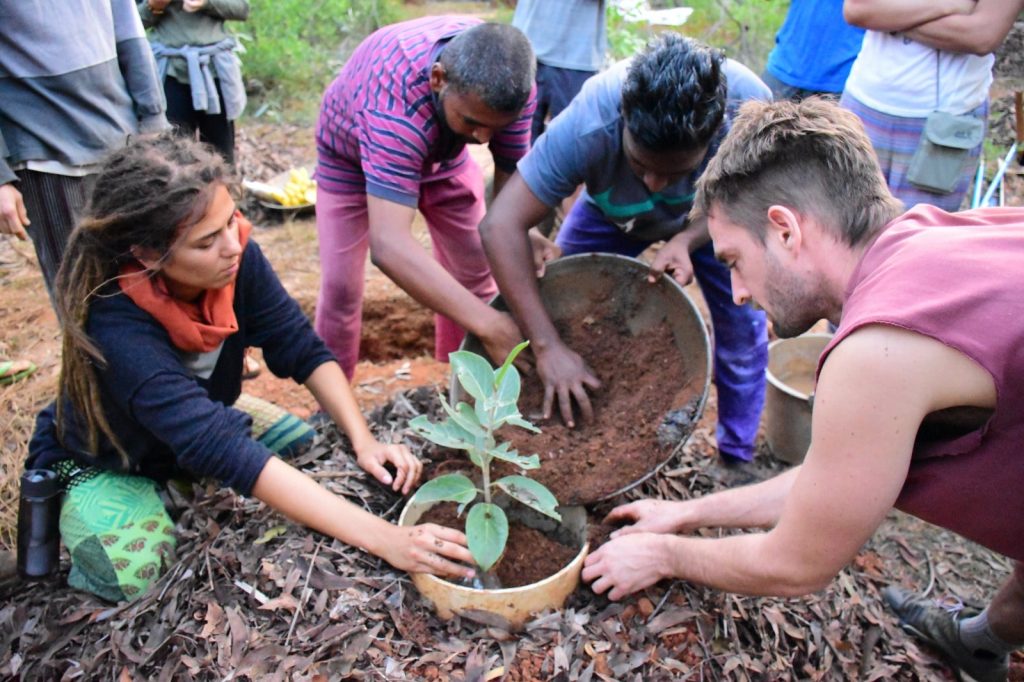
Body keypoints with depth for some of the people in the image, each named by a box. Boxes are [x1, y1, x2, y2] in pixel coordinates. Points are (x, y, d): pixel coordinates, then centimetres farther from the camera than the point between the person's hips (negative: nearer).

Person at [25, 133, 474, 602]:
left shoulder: (234, 255, -26)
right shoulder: (116, 329, -39)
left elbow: (303, 351, -17)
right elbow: (226, 454, -46)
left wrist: (363, 441, -33)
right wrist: (381, 537, -52)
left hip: (206, 425, 5)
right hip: (104, 468, -5)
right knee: (145, 580, -28)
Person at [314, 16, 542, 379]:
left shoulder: (509, 81, -30)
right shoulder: (396, 100, -46)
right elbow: (388, 244, -54)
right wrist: (488, 325, -59)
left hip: (442, 150, 4)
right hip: (351, 157, -4)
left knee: (477, 271, 0)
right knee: (340, 285, -9)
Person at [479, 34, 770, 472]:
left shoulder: (750, 106, -38)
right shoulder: (589, 126, -42)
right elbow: (500, 226, -42)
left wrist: (685, 240, -39)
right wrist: (547, 345, -44)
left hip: (710, 216, 1)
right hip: (612, 213, 0)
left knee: (743, 324, -8)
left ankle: (738, 456, 15)